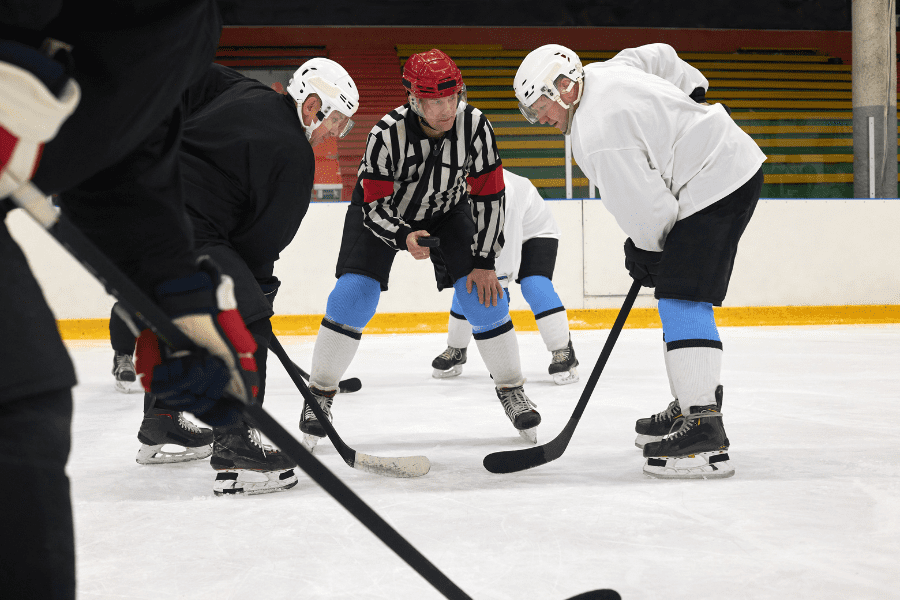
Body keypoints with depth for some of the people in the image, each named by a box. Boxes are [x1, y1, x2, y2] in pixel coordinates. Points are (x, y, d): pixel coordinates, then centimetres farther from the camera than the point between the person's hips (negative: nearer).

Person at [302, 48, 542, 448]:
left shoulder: (474, 125, -27)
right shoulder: (387, 134, -34)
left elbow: (489, 195, -17)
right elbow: (375, 207, -27)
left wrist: (485, 262, -16)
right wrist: (404, 238, -47)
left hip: (446, 209, 2)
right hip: (383, 210, -2)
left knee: (484, 295, -10)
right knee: (353, 295, -17)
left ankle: (511, 390, 8)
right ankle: (320, 393, 1)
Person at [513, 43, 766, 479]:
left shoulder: (597, 133, -21)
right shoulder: (604, 72, 9)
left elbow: (647, 208, -20)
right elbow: (658, 55, 27)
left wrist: (644, 252, -2)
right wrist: (693, 91, 38)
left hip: (717, 182, -11)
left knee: (682, 300, -17)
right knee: (679, 296, 17)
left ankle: (705, 435, -23)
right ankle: (689, 406, 24)